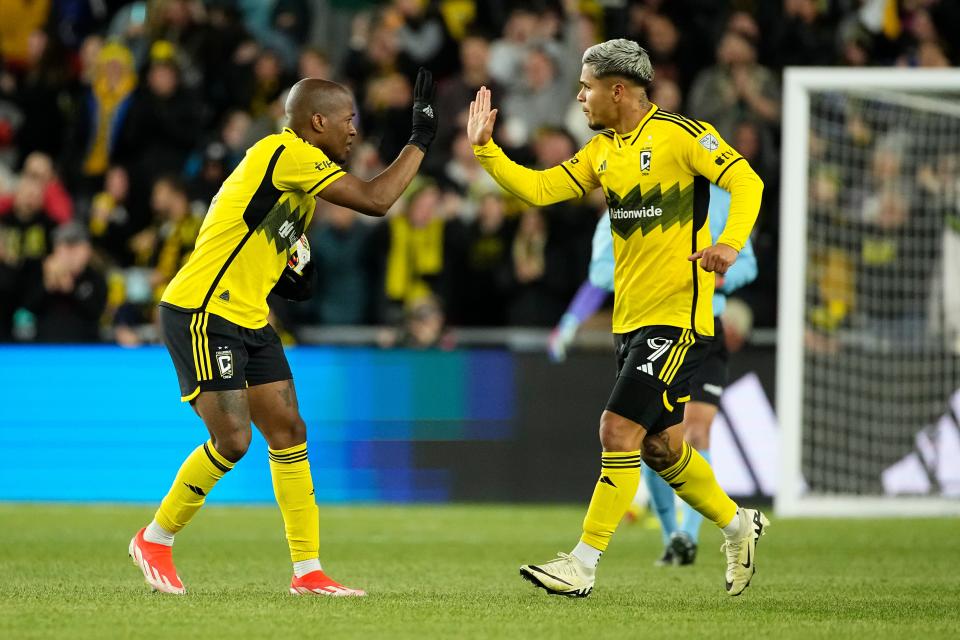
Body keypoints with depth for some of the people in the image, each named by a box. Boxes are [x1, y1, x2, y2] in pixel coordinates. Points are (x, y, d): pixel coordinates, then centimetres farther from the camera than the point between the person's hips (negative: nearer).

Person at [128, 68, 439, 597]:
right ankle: (155, 540, 7)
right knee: (232, 439, -13)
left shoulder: (302, 173, 15)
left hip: (249, 319, 10)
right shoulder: (284, 153, -17)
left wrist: (290, 276, 5)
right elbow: (375, 200, -22)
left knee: (288, 431, 4)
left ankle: (307, 571, 7)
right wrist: (420, 140, -13)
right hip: (200, 313, -10)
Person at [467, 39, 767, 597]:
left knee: (619, 431, -12)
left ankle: (584, 564, -8)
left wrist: (730, 243, -31)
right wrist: (485, 149, 1)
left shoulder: (681, 134, -10)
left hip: (678, 316, -8)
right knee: (660, 446, 13)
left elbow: (746, 182, -16)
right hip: (631, 319, 8)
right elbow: (537, 189, 11)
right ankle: (738, 526, 35)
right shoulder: (602, 151, 13)